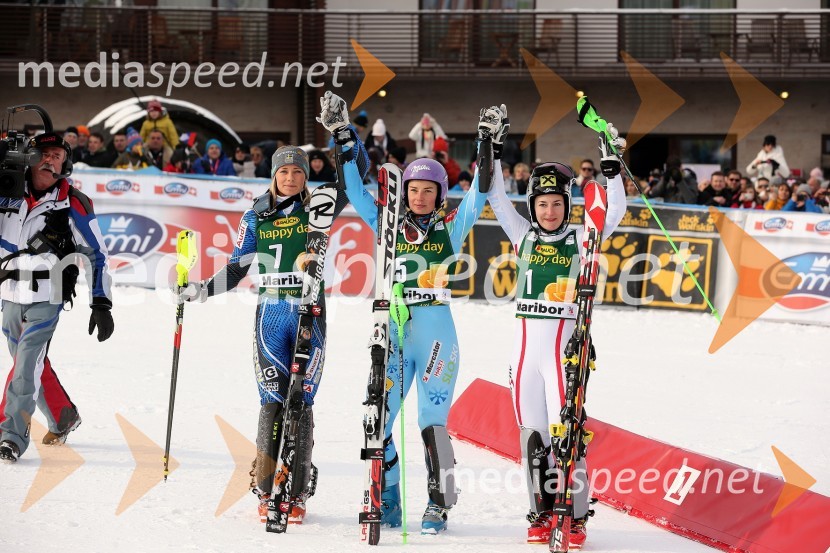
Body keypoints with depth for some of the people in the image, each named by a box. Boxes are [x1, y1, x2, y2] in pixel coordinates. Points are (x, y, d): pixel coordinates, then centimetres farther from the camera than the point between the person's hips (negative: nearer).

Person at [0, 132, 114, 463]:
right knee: (32, 364, 14)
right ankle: (63, 417, 34)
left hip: (47, 299, -5)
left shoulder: (72, 205, -6)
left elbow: (96, 255, -1)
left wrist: (101, 305, -5)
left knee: (28, 363, -15)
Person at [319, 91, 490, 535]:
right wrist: (341, 140, 2)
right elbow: (356, 192, 9)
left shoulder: (451, 229, 6)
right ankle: (386, 504, 10)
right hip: (393, 335, 3)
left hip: (436, 335, -3)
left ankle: (439, 503, 3)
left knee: (432, 421, -7)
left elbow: (477, 197, -2)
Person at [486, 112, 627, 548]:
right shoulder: (523, 236, 9)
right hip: (526, 345, 3)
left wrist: (611, 168, -19)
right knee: (532, 436, 5)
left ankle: (575, 518, -3)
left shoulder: (581, 240, 2)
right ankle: (541, 515, 14)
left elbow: (615, 212, -9)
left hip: (565, 345, -3)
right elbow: (495, 197, 5)